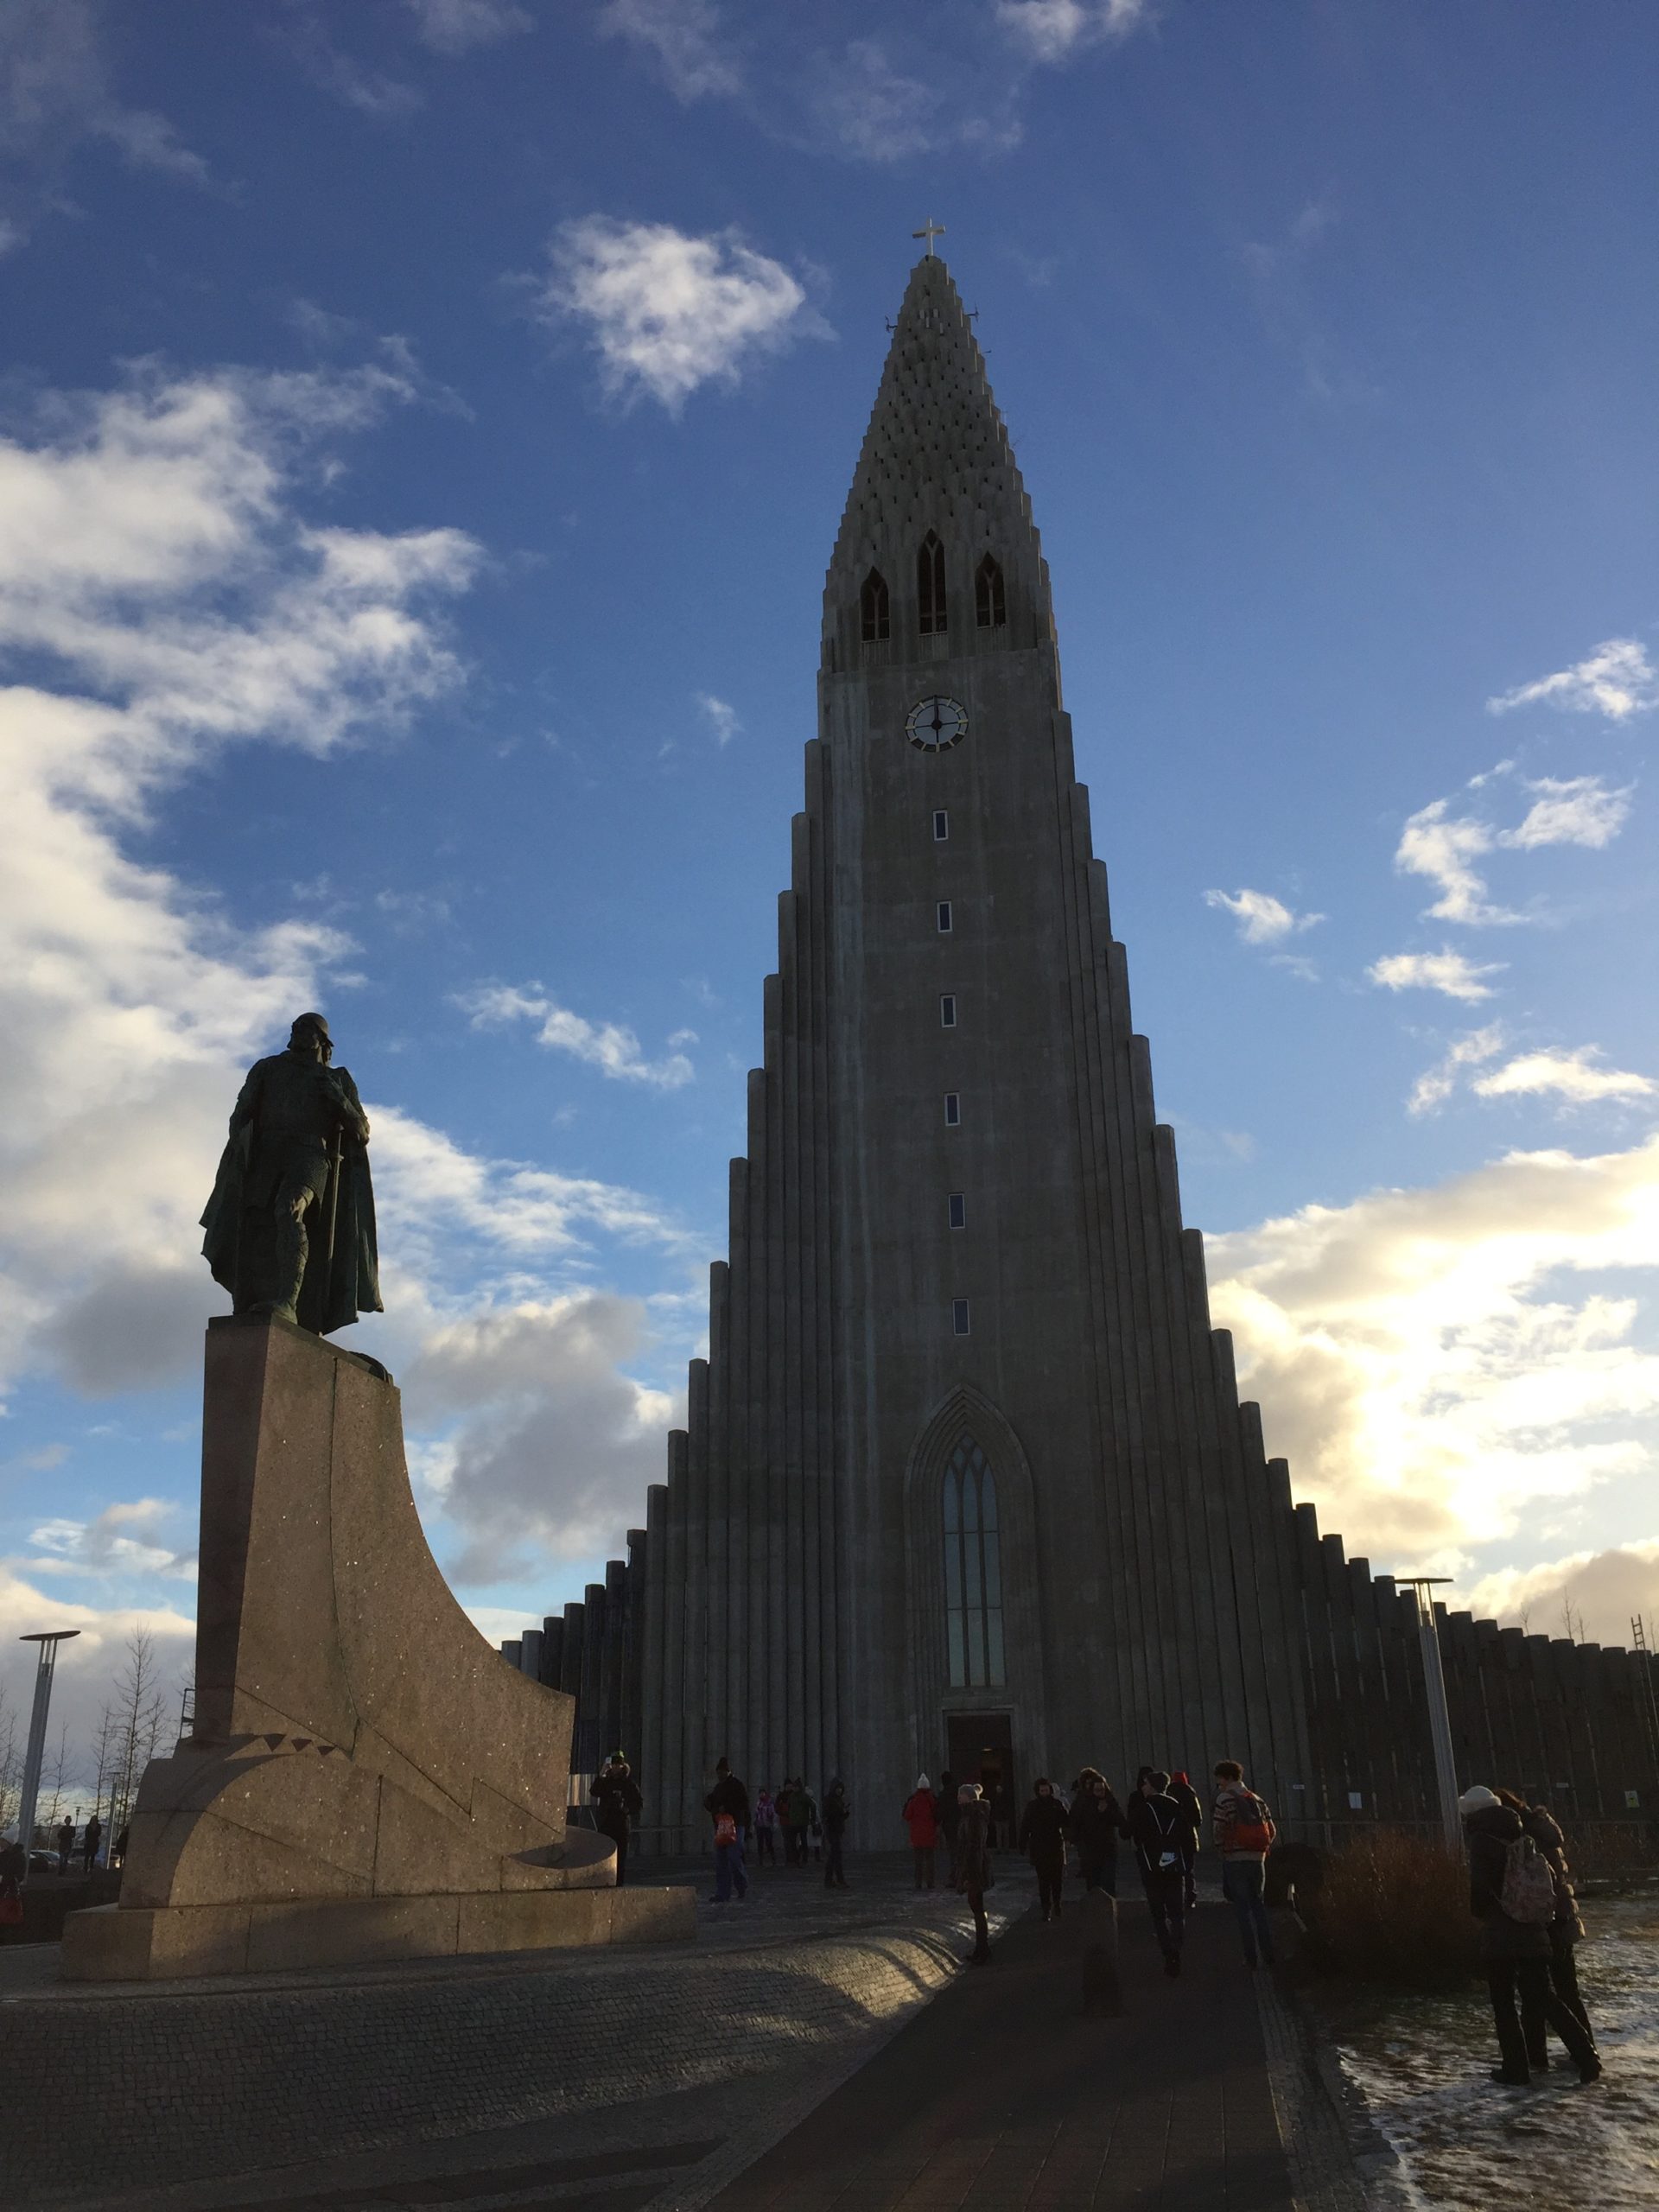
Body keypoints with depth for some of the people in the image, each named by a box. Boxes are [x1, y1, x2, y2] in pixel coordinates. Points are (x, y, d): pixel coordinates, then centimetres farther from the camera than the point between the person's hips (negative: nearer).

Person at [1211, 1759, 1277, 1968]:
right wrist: (1261, 1849, 16)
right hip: (1257, 1859, 5)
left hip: (1235, 1860, -5)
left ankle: (1251, 1957, 1)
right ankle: (1268, 1955, 13)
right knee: (1259, 1906, 14)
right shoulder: (1257, 1800, 11)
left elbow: (1218, 1830, -14)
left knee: (1243, 1909, 2)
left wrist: (1222, 1849, 2)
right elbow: (1272, 1831, 9)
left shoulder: (1225, 1799, -9)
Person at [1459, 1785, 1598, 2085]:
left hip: (1500, 1935, -6)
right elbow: (1549, 1878, 9)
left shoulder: (1482, 1841, -11)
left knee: (1503, 2003, 6)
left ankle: (1516, 2069, 8)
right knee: (1541, 1996, 15)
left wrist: (1483, 1913, 0)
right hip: (1533, 1931, 6)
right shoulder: (1522, 1837, 8)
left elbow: (1480, 1888, -19)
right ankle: (1586, 2057, 7)